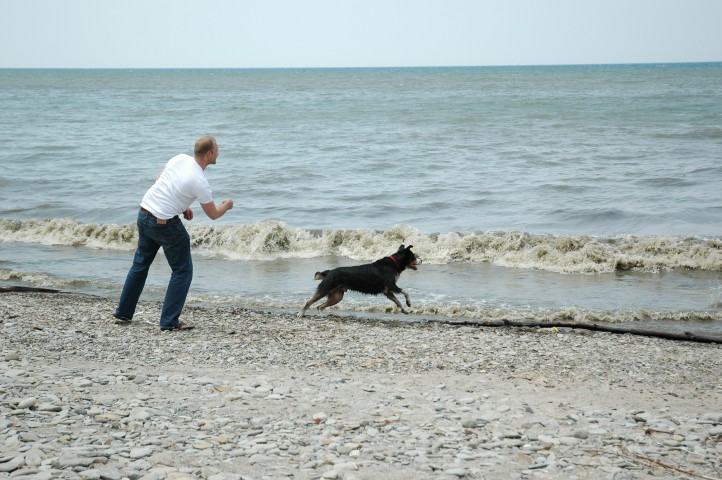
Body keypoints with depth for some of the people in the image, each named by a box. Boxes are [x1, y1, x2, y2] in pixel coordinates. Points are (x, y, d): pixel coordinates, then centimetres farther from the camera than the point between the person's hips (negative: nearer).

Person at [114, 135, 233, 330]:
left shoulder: (180, 158, 0)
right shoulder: (200, 182, -19)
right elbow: (213, 214, -8)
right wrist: (226, 205, 14)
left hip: (144, 214, 8)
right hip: (165, 224, -7)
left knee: (140, 264, 21)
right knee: (182, 271, 6)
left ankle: (123, 313, 28)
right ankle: (169, 321, 3)